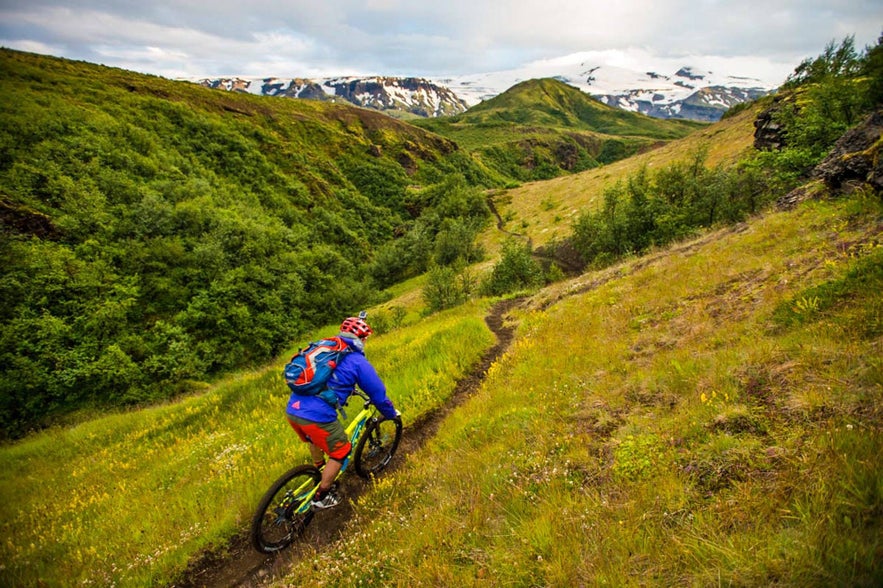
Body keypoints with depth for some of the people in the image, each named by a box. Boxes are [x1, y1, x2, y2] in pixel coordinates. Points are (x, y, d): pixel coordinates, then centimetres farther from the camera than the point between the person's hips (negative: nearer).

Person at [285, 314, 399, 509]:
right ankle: (321, 497, 27)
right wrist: (392, 414, 25)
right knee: (341, 451, 17)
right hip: (317, 416, -7)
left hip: (292, 410, 7)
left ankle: (320, 472, 55)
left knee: (315, 440, 35)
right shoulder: (358, 361, -1)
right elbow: (378, 394, 6)